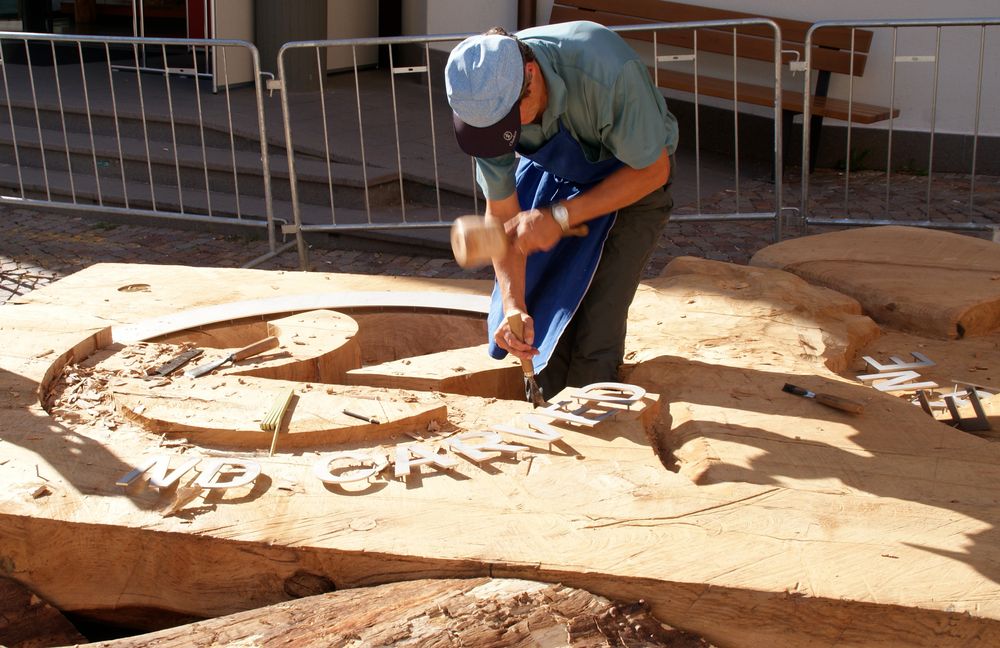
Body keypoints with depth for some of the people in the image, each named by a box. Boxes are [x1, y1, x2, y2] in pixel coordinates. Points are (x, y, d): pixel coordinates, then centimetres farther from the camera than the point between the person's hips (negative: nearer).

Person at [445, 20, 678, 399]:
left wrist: (561, 218, -34)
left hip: (634, 178, -4)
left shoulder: (608, 72, -43)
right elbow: (502, 212, -18)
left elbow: (653, 171, -27)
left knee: (596, 328, -17)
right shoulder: (486, 99, -27)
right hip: (553, 174, 4)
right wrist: (513, 305, -30)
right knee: (540, 312, 0)